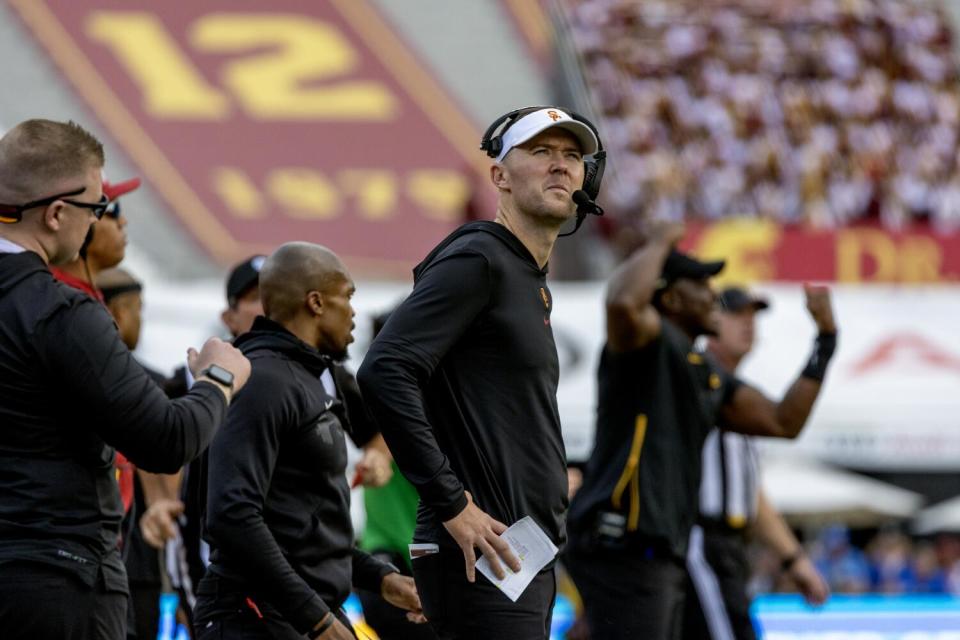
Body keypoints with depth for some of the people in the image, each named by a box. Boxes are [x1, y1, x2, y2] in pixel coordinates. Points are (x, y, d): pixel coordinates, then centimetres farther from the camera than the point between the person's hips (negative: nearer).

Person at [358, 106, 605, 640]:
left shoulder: (533, 285, 21)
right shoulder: (477, 260, -9)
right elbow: (384, 374, -21)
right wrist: (453, 504, -21)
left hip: (526, 559, 10)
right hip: (482, 556, -10)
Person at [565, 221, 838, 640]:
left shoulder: (709, 373, 24)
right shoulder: (649, 339, -5)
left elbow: (783, 422, 22)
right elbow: (623, 303, -30)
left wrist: (826, 338, 21)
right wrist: (660, 243, -12)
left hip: (662, 557, 11)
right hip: (623, 548, -11)